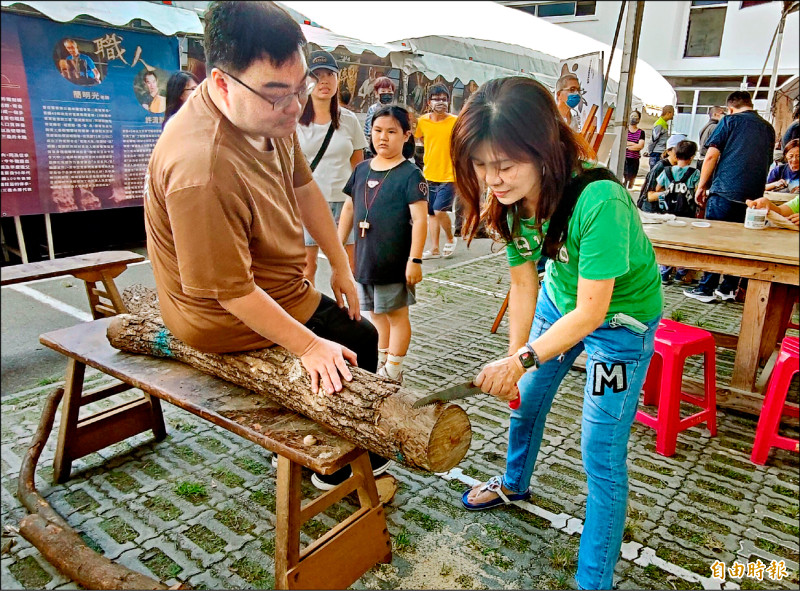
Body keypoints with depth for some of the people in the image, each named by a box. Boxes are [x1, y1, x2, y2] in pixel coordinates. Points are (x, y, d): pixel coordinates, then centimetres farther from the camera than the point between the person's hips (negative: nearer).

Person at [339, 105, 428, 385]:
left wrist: (415, 259, -19)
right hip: (365, 258, 6)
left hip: (395, 261, -6)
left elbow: (419, 219, -14)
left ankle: (393, 372, 20)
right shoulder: (362, 170, 7)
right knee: (376, 314, 17)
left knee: (396, 314, 7)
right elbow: (349, 209, 15)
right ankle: (381, 366, 34)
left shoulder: (410, 175, -10)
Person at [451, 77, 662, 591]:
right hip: (559, 302, 7)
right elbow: (524, 283, -7)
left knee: (602, 456, -2)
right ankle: (514, 484, 53)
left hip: (619, 320, -6)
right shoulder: (513, 200, -15)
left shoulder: (598, 201, -38)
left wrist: (522, 358, -34)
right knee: (526, 399, 22)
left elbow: (591, 311, -32)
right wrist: (513, 360, -5)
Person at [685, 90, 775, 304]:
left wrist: (701, 186, 0)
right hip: (753, 196, 5)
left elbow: (712, 155, -6)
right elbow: (766, 163, 25)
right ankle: (729, 288, 15)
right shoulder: (768, 129, 17)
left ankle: (706, 289, 2)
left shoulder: (730, 121, 2)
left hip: (725, 190, -5)